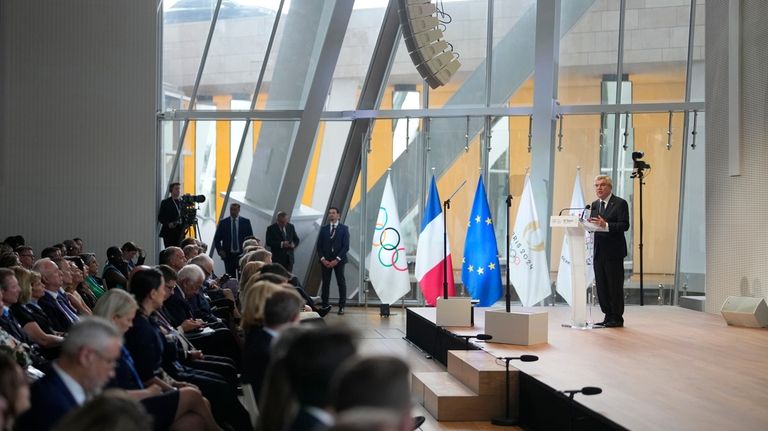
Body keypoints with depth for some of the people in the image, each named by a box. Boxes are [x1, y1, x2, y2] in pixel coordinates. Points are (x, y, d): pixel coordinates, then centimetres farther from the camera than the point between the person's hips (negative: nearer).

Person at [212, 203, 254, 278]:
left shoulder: (246, 222, 4)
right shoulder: (223, 222, 4)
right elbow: (216, 238, 8)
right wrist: (220, 250, -4)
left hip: (242, 254, 0)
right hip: (228, 255, 0)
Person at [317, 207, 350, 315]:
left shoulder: (344, 229, 2)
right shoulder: (323, 229, 11)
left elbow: (346, 246, -5)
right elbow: (319, 246, 8)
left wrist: (337, 259, -13)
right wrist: (323, 259, -6)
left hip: (339, 260, -2)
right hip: (325, 260, 2)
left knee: (341, 283, -1)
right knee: (325, 283, 2)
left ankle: (341, 306, 3)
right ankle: (325, 305, 5)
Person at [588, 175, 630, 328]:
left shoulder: (620, 203, -5)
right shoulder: (595, 205, 16)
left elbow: (624, 225, -14)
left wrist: (606, 225, -25)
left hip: (614, 251, -7)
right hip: (599, 251, 7)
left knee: (615, 285, -2)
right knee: (601, 286, 8)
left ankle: (617, 318, 6)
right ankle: (608, 316, 17)